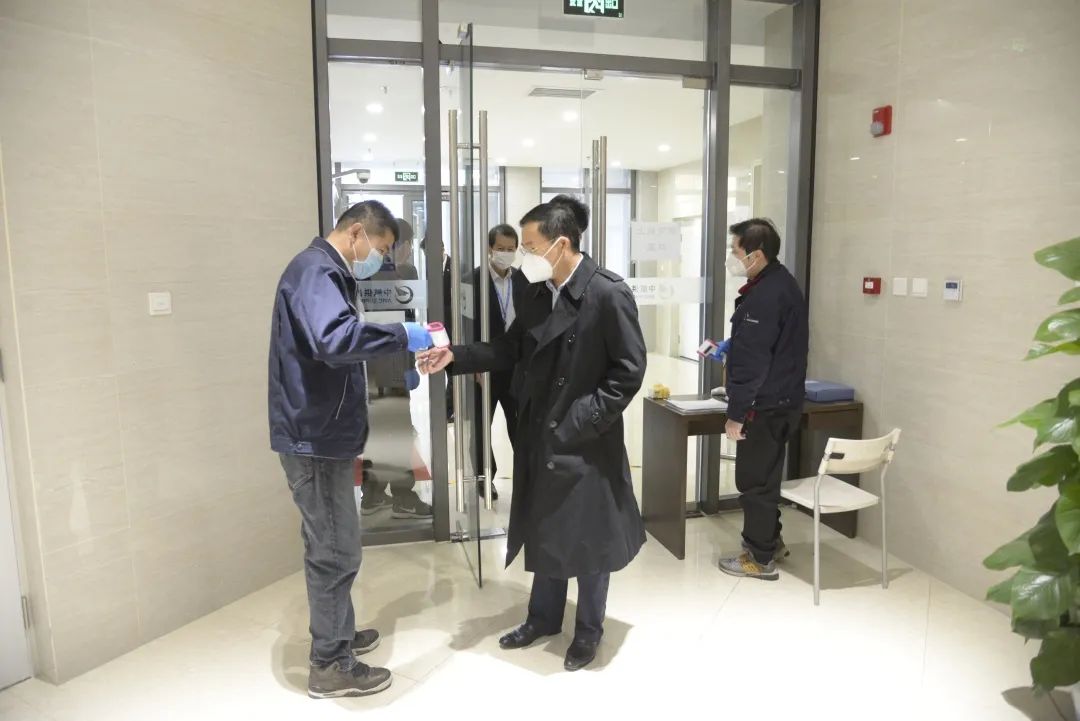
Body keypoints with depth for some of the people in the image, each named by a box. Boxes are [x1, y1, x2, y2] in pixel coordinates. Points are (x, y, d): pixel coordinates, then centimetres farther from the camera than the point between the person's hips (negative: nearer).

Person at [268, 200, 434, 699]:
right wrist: (402, 336, -27)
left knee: (333, 546, 21)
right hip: (314, 437, -10)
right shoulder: (314, 271, -18)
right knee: (335, 551, 1)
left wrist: (400, 356, 12)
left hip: (325, 433, 10)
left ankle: (337, 635, 37)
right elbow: (335, 339, -37)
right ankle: (330, 666, 16)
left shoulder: (329, 272, 16)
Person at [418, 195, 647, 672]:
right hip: (540, 437, 6)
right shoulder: (536, 292, 2)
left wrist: (583, 421, -17)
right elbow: (512, 349, 9)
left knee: (587, 539, 10)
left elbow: (629, 371, -15)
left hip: (586, 443, -6)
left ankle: (588, 631, 33)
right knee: (544, 532, 19)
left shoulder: (609, 294, -17)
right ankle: (544, 617, 41)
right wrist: (455, 356, -4)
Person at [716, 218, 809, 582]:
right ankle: (770, 539, 36)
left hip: (764, 406, -10)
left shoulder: (764, 296, -22)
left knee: (755, 481, 2)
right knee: (766, 476, 22)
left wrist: (736, 413, -19)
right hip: (783, 400, 10)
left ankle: (761, 558, 14)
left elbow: (752, 363, -23)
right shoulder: (782, 282, 10)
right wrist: (728, 346, 15)